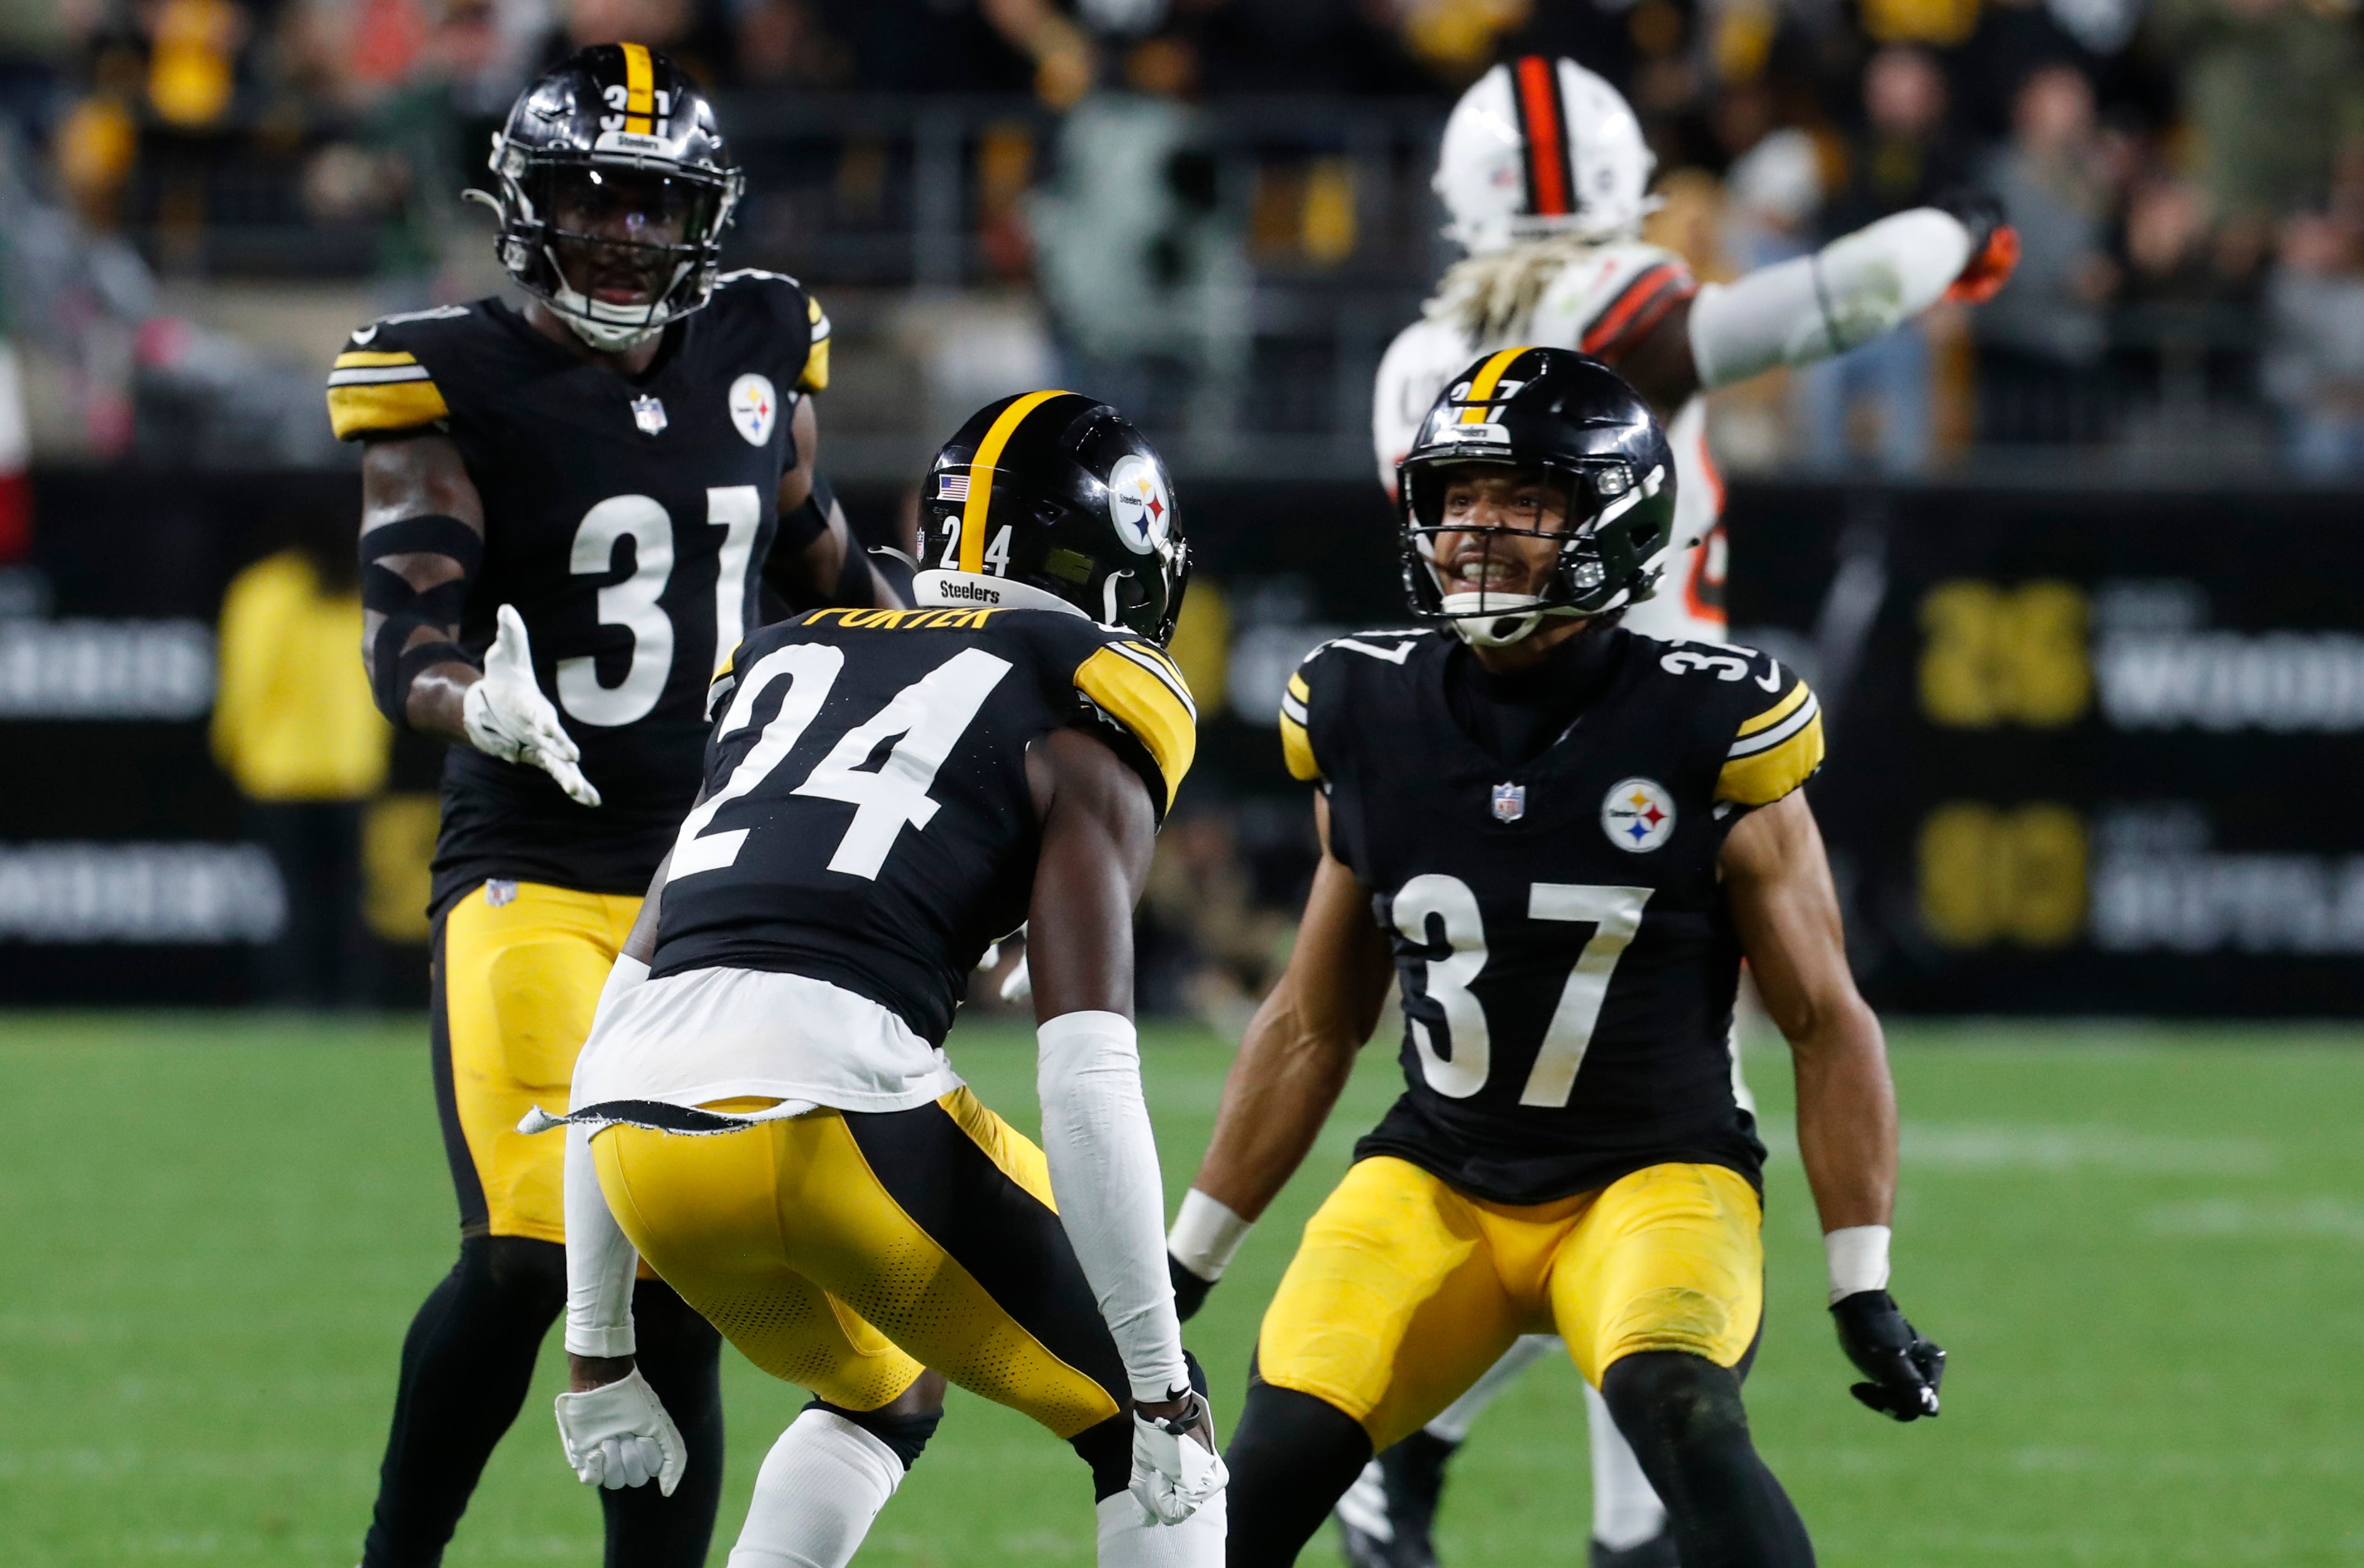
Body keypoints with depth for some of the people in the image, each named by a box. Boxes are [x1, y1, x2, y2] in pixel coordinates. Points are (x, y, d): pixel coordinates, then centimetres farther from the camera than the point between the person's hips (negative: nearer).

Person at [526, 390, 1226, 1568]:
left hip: (641, 1142, 6)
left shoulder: (788, 663, 28)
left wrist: (598, 1345, 29)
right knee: (1145, 1427, 14)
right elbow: (1084, 1077, -2)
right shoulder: (1084, 718, 10)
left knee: (880, 1399, 33)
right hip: (833, 1111, -6)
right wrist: (1160, 1381, 1)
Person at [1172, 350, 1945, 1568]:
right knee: (1276, 1456, -17)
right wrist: (1184, 1264, 13)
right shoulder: (1370, 721, -1)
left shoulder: (1708, 737, -11)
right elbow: (1311, 1027, 12)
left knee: (1679, 1414, -32)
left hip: (1653, 1177, -3)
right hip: (1436, 1180, 3)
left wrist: (1864, 1289, -8)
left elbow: (1826, 1024, -3)